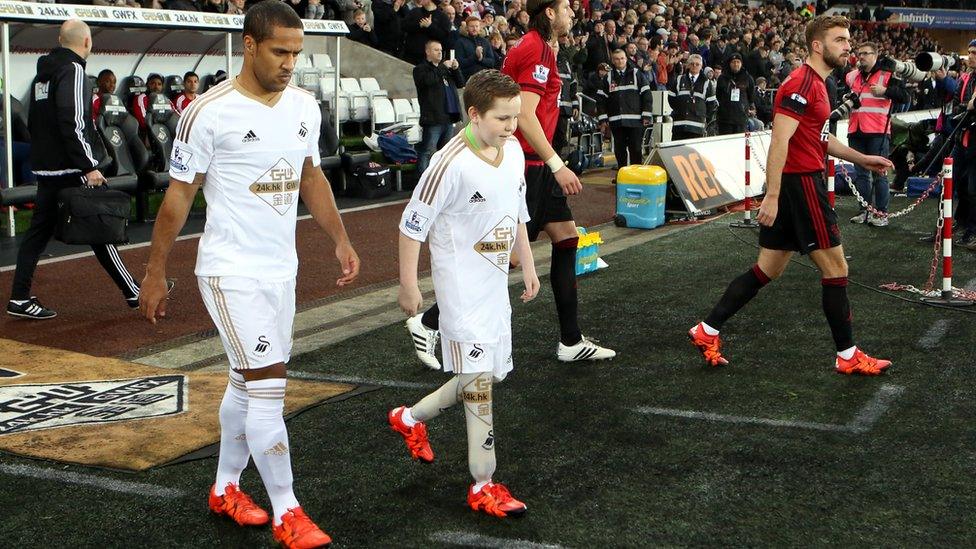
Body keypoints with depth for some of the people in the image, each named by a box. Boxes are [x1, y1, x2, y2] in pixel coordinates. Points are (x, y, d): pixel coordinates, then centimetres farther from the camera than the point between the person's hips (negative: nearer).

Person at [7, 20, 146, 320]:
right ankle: (134, 293, 6)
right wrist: (88, 167, -21)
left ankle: (20, 298, 8)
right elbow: (73, 123, -23)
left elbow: (34, 122, 22)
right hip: (70, 171, -9)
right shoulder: (73, 70, -13)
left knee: (39, 231, 10)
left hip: (45, 168, 9)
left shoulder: (43, 72, 15)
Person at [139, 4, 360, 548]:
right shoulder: (209, 113, -15)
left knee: (248, 383, 17)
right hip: (232, 272, -7)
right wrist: (156, 272, -5)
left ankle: (226, 488, 34)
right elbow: (179, 196, -9)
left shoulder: (306, 107, 4)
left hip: (282, 270, 7)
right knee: (269, 386, -9)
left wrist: (341, 238, 13)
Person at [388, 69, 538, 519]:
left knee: (492, 371, 16)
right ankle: (483, 486, 1)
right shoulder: (451, 163, -22)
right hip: (461, 284, -8)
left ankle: (411, 418, 37)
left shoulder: (514, 150, 2)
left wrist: (527, 265, 18)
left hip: (495, 282, 8)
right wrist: (408, 284, -13)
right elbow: (412, 224, -16)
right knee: (479, 375, -8)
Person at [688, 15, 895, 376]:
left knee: (769, 269, 12)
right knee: (835, 267, -1)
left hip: (802, 181, 10)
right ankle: (847, 356, 9)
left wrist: (861, 159, 25)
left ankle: (707, 331, 13)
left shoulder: (815, 82, 17)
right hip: (800, 182, -10)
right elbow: (779, 141, -22)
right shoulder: (802, 83, -15)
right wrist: (772, 197, -27)